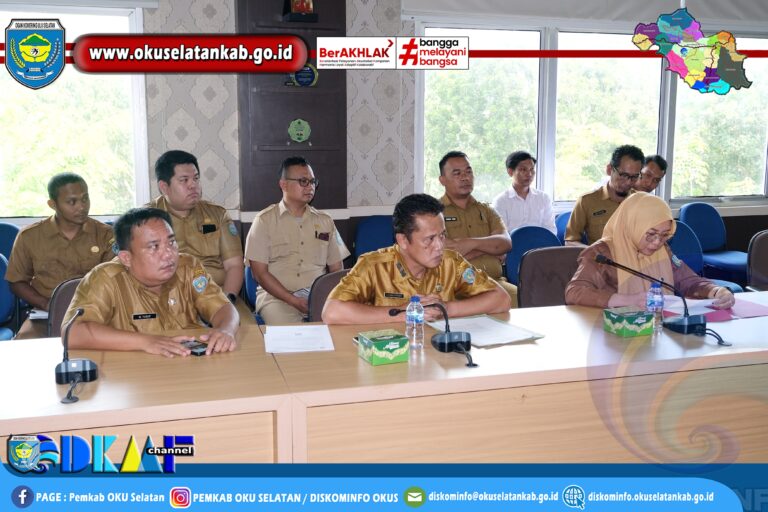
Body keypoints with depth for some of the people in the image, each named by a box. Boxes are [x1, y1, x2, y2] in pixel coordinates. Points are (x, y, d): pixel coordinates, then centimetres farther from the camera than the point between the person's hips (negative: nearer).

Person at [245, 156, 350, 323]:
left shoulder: (325, 221, 16)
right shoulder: (265, 220, 4)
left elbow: (337, 269, 15)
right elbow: (260, 272, -2)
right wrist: (293, 301, -13)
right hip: (278, 296, -3)